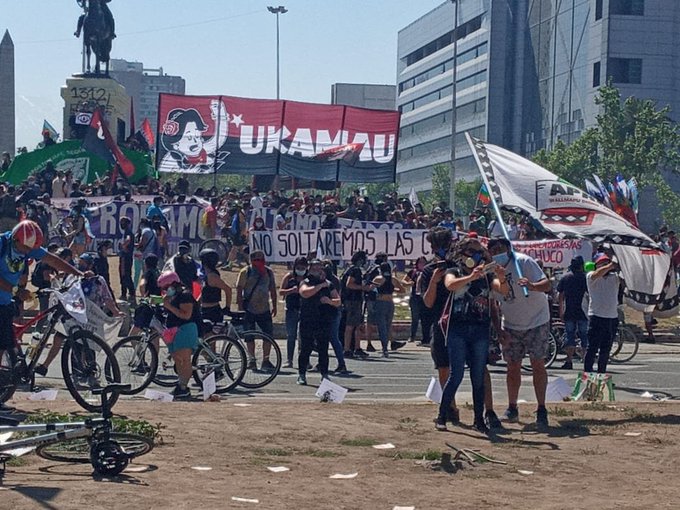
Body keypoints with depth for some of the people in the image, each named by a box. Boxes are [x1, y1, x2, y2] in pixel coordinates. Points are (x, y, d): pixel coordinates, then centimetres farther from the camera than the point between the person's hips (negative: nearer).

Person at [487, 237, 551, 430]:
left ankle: (542, 410, -3)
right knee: (513, 366, 8)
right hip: (511, 325, 5)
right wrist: (498, 329, -6)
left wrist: (532, 286, -47)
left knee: (538, 365, -7)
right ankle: (512, 409, 18)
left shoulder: (524, 262, -18)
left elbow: (546, 284, -26)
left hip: (536, 322, -4)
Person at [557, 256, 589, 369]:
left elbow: (559, 296, 6)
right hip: (583, 312, -2)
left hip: (569, 313, 2)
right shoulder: (585, 277, -4)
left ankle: (569, 361, 2)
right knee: (585, 336, 5)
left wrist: (561, 311, 14)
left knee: (569, 335, 7)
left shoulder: (565, 277, 5)